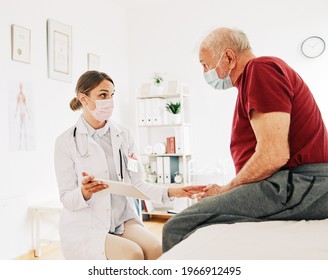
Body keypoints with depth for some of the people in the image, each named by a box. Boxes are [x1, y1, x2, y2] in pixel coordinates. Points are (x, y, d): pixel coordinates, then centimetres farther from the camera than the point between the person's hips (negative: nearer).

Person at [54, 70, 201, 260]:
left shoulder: (124, 135, 5)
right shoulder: (66, 141, -4)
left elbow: (138, 184, 1)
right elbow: (66, 199, -6)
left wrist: (170, 191, -16)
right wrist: (84, 193, -28)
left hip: (123, 220, 4)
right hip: (85, 227, -3)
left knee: (157, 250, -24)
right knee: (132, 255, -28)